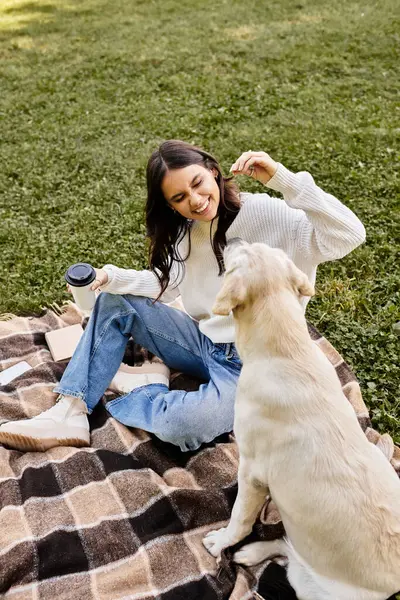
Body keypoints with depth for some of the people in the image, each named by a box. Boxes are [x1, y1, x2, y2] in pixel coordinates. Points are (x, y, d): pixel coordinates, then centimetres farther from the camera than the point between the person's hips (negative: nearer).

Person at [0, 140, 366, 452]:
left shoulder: (269, 214, -19)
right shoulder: (186, 229, 2)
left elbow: (349, 235, -28)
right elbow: (167, 285, 10)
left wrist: (283, 179, -35)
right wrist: (112, 278, -6)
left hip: (250, 365, -6)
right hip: (203, 341, 7)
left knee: (183, 425, -33)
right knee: (116, 302, -1)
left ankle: (149, 391, 1)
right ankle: (70, 414, -5)